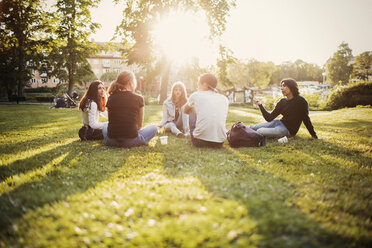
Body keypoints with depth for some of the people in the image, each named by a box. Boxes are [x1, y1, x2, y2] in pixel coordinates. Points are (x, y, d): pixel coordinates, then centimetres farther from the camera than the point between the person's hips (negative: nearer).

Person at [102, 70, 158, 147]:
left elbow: (111, 121, 13)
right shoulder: (139, 99, -6)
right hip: (131, 141, -2)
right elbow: (139, 125, 3)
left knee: (105, 126, 36)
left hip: (111, 141, 3)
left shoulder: (111, 98, 2)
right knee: (154, 128, 21)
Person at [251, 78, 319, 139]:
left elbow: (306, 119, -6)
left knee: (259, 132, -22)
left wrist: (315, 137, -7)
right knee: (252, 127, -7)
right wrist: (260, 105, -6)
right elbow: (269, 118, 4)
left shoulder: (300, 101, -8)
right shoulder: (282, 102, 8)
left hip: (288, 129, -6)